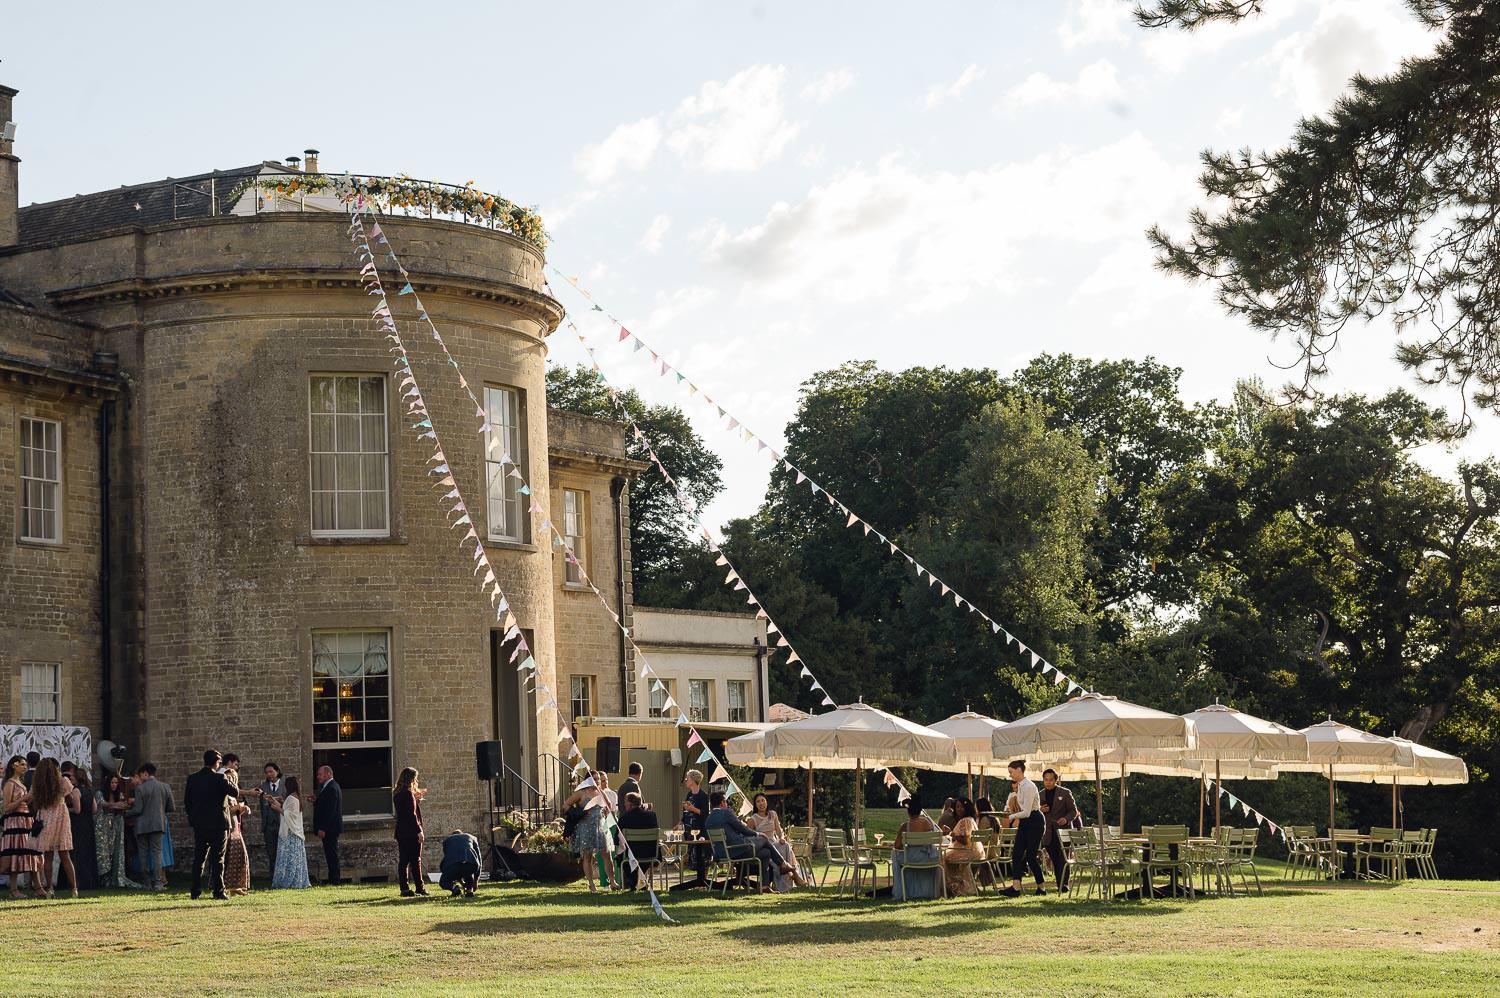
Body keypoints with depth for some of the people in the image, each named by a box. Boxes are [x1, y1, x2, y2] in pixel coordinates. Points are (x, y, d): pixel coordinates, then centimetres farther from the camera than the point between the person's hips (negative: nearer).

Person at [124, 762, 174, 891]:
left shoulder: (140, 788, -9)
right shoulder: (165, 787, 3)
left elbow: (138, 810, -12)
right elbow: (170, 808, 7)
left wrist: (126, 813, 6)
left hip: (143, 826, -3)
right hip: (158, 825, 3)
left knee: (144, 855, 7)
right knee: (157, 852, 3)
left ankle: (147, 883, 7)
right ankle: (157, 883, -5)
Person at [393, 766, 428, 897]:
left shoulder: (396, 794, 11)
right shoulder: (408, 793, -13)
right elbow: (412, 814, -17)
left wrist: (417, 797, 21)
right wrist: (419, 830, -16)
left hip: (400, 831, 8)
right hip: (411, 832, -8)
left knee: (403, 860, 6)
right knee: (415, 860, -2)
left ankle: (404, 888, 4)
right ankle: (419, 887, 1)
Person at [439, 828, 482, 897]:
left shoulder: (447, 840, 33)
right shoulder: (471, 837, 34)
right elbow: (478, 859, 33)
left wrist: (462, 883, 41)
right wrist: (476, 881, 41)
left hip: (452, 865, -1)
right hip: (470, 864, 1)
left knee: (443, 882, 26)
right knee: (468, 874, 38)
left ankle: (453, 887, -5)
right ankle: (469, 890, 12)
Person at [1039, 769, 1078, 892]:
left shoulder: (1065, 793, 0)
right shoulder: (1040, 795, 11)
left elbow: (1074, 810, 0)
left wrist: (1066, 819, -20)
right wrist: (1040, 811, -6)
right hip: (1048, 833, 4)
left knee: (1062, 859, -9)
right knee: (1055, 860, 4)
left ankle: (1064, 884, -8)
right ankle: (1060, 885, 9)